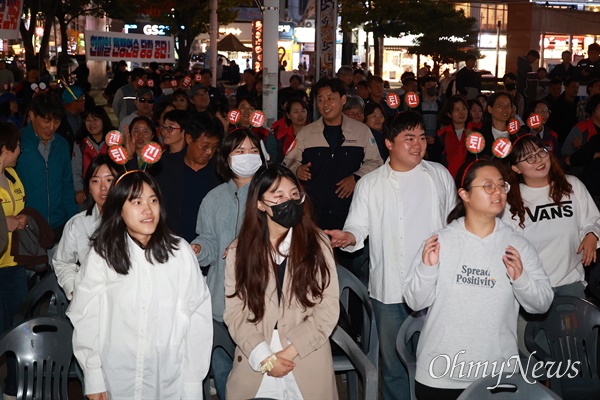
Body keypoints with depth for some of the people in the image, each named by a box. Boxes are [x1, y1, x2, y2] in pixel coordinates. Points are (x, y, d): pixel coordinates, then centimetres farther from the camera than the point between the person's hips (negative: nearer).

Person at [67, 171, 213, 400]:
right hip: (116, 380, 0)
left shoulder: (180, 253, -9)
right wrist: (93, 379, -4)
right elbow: (87, 319, -3)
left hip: (169, 380, 0)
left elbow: (197, 319, -8)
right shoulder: (101, 256, -6)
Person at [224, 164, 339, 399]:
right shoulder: (240, 250, 1)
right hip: (255, 365, 1)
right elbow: (235, 311, -3)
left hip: (307, 365, 0)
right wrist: (264, 357, -13)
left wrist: (289, 352, -12)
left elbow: (328, 309, -6)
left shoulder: (317, 243, -2)